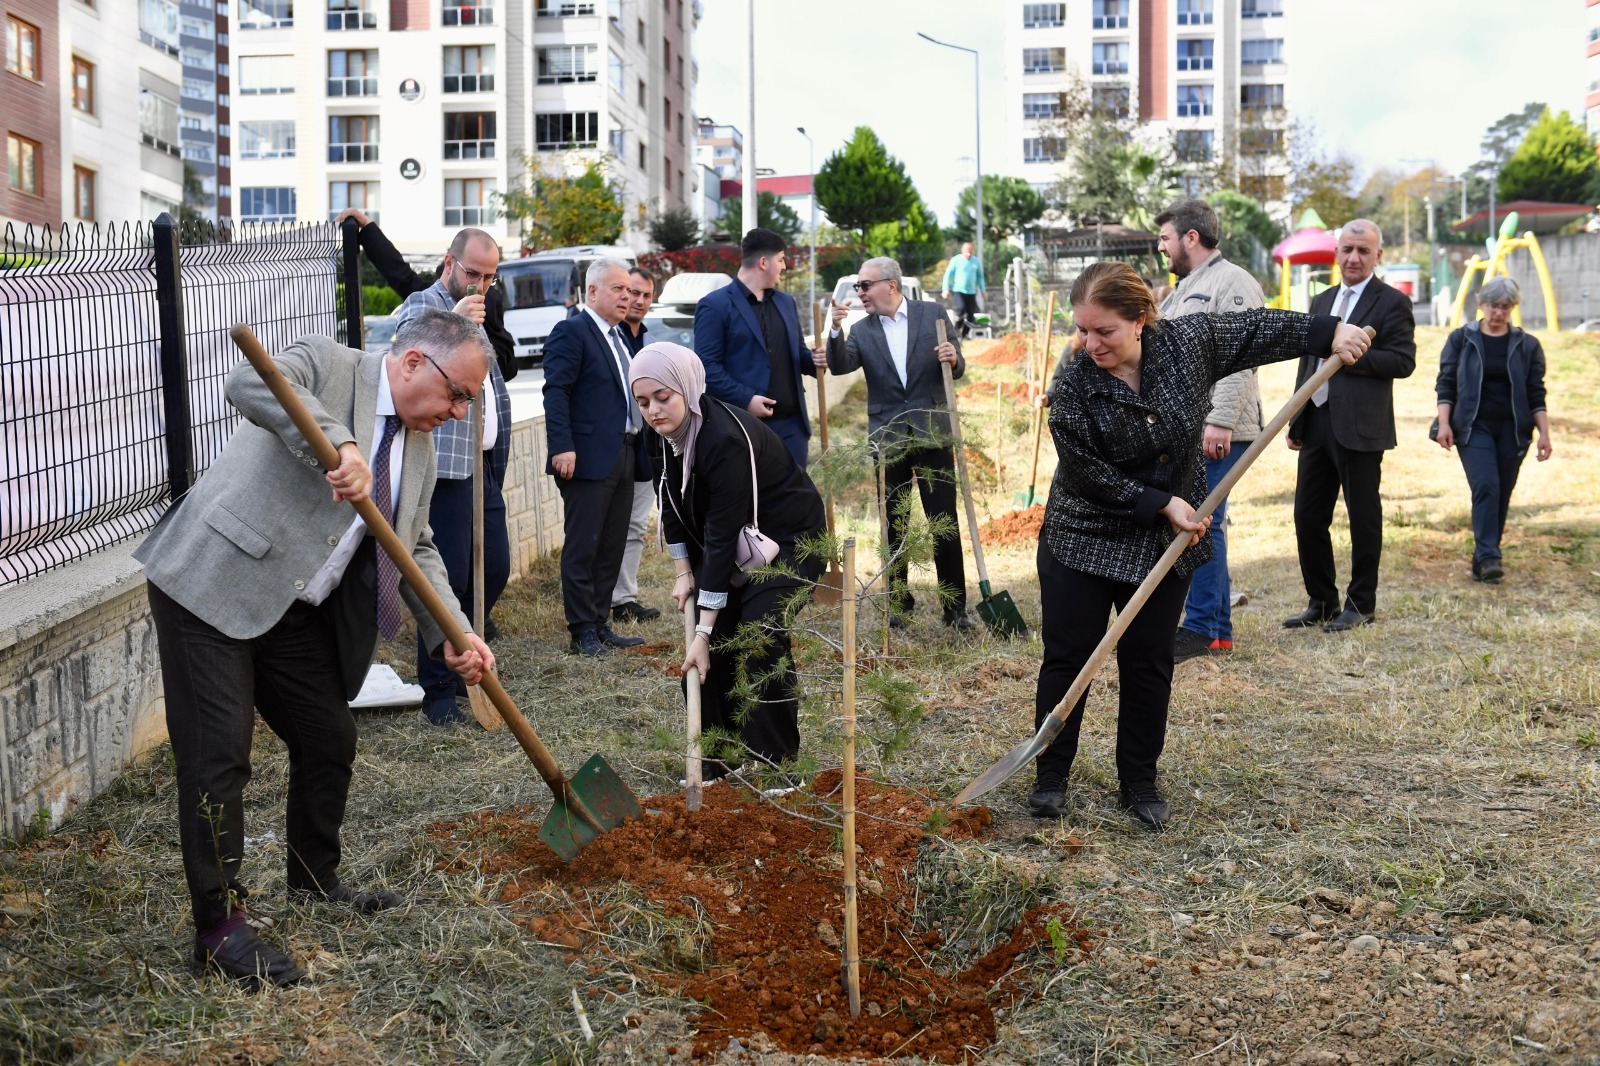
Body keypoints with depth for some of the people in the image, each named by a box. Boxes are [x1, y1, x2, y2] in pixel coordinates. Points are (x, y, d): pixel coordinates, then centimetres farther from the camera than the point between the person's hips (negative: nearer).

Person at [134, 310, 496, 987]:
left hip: (295, 609, 8)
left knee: (329, 739, 14)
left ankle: (315, 881, 35)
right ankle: (220, 929, 3)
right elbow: (249, 383, -32)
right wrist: (338, 444, -43)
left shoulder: (418, 447, 11)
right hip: (213, 585, -8)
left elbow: (416, 549, 12)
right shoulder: (328, 366, -11)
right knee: (218, 756, -7)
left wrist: (452, 635, -2)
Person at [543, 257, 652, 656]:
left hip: (624, 456, 9)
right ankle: (582, 632, 2)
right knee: (582, 548, -3)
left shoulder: (619, 337, 20)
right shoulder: (571, 332, -7)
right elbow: (556, 392, -15)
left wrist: (641, 449, 20)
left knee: (612, 548, 12)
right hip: (588, 458, -9)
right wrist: (561, 446, -23)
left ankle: (601, 624, 20)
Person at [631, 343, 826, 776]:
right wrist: (684, 572, -1)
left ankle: (775, 766, -8)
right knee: (716, 644, -2)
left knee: (760, 639, -21)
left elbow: (722, 536, -33)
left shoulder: (726, 439, -34)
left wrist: (702, 633, -32)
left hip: (788, 538, -8)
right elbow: (672, 506, 7)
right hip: (738, 544, 8)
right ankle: (721, 760, 10)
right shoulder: (665, 434, -9)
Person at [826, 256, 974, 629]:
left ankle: (955, 607, 6)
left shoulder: (933, 314, 2)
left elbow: (957, 369, 4)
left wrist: (953, 359, -19)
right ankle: (899, 602, 20)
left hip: (932, 434, -2)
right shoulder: (863, 330, 5)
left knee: (946, 525, -1)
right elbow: (841, 365, -11)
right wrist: (835, 331, -27)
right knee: (893, 527, 9)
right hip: (888, 440, 2)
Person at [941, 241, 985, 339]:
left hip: (971, 292, 4)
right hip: (959, 290, -4)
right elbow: (948, 275, -1)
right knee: (961, 308, -28)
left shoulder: (976, 262, 6)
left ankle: (964, 335, 13)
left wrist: (982, 290, 13)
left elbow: (980, 277, 16)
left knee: (971, 315, 2)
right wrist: (946, 290, -7)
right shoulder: (956, 260, -3)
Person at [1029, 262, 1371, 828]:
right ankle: (1050, 775, 16)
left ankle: (1139, 782, 21)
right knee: (1068, 656, 0)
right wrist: (1161, 504, -18)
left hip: (1165, 544, 3)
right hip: (1082, 540, -2)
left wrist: (1328, 332, 3)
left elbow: (1255, 329, 6)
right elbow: (1090, 475, -17)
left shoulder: (1188, 341, -10)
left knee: (1149, 664, 8)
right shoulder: (1075, 387, -19)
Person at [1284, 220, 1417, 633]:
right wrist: (1296, 421, 16)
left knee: (1364, 518, 2)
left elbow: (1403, 361, -11)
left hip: (1360, 428, -6)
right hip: (1316, 424, 7)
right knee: (1307, 516, 8)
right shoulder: (1321, 302, 18)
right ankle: (1321, 601, 20)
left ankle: (1361, 604, 13)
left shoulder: (1392, 303, -2)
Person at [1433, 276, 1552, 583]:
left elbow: (1536, 395, 9)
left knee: (1502, 495, 3)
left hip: (1512, 430, 2)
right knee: (1486, 487, -18)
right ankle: (1488, 557, -21)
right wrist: (1444, 423, -8)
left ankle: (1483, 560, 10)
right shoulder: (1460, 340, 5)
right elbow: (1445, 385, 3)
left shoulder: (1527, 345, 9)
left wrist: (1544, 433, 2)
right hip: (1474, 428, -2)